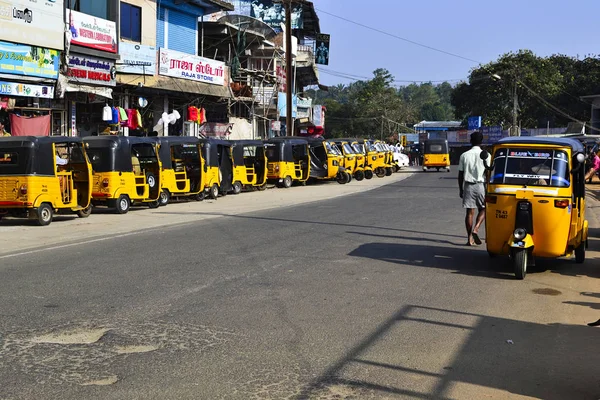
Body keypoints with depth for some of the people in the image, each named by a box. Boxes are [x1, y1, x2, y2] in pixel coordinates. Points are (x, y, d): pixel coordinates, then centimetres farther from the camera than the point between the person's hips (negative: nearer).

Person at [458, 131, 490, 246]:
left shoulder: (464, 155, 2)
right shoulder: (486, 155, -4)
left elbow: (460, 175, 4)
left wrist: (461, 189, 13)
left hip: (468, 186, 2)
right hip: (481, 185, -2)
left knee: (470, 212, 4)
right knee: (483, 209, 14)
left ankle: (470, 238, 4)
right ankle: (476, 229, -8)